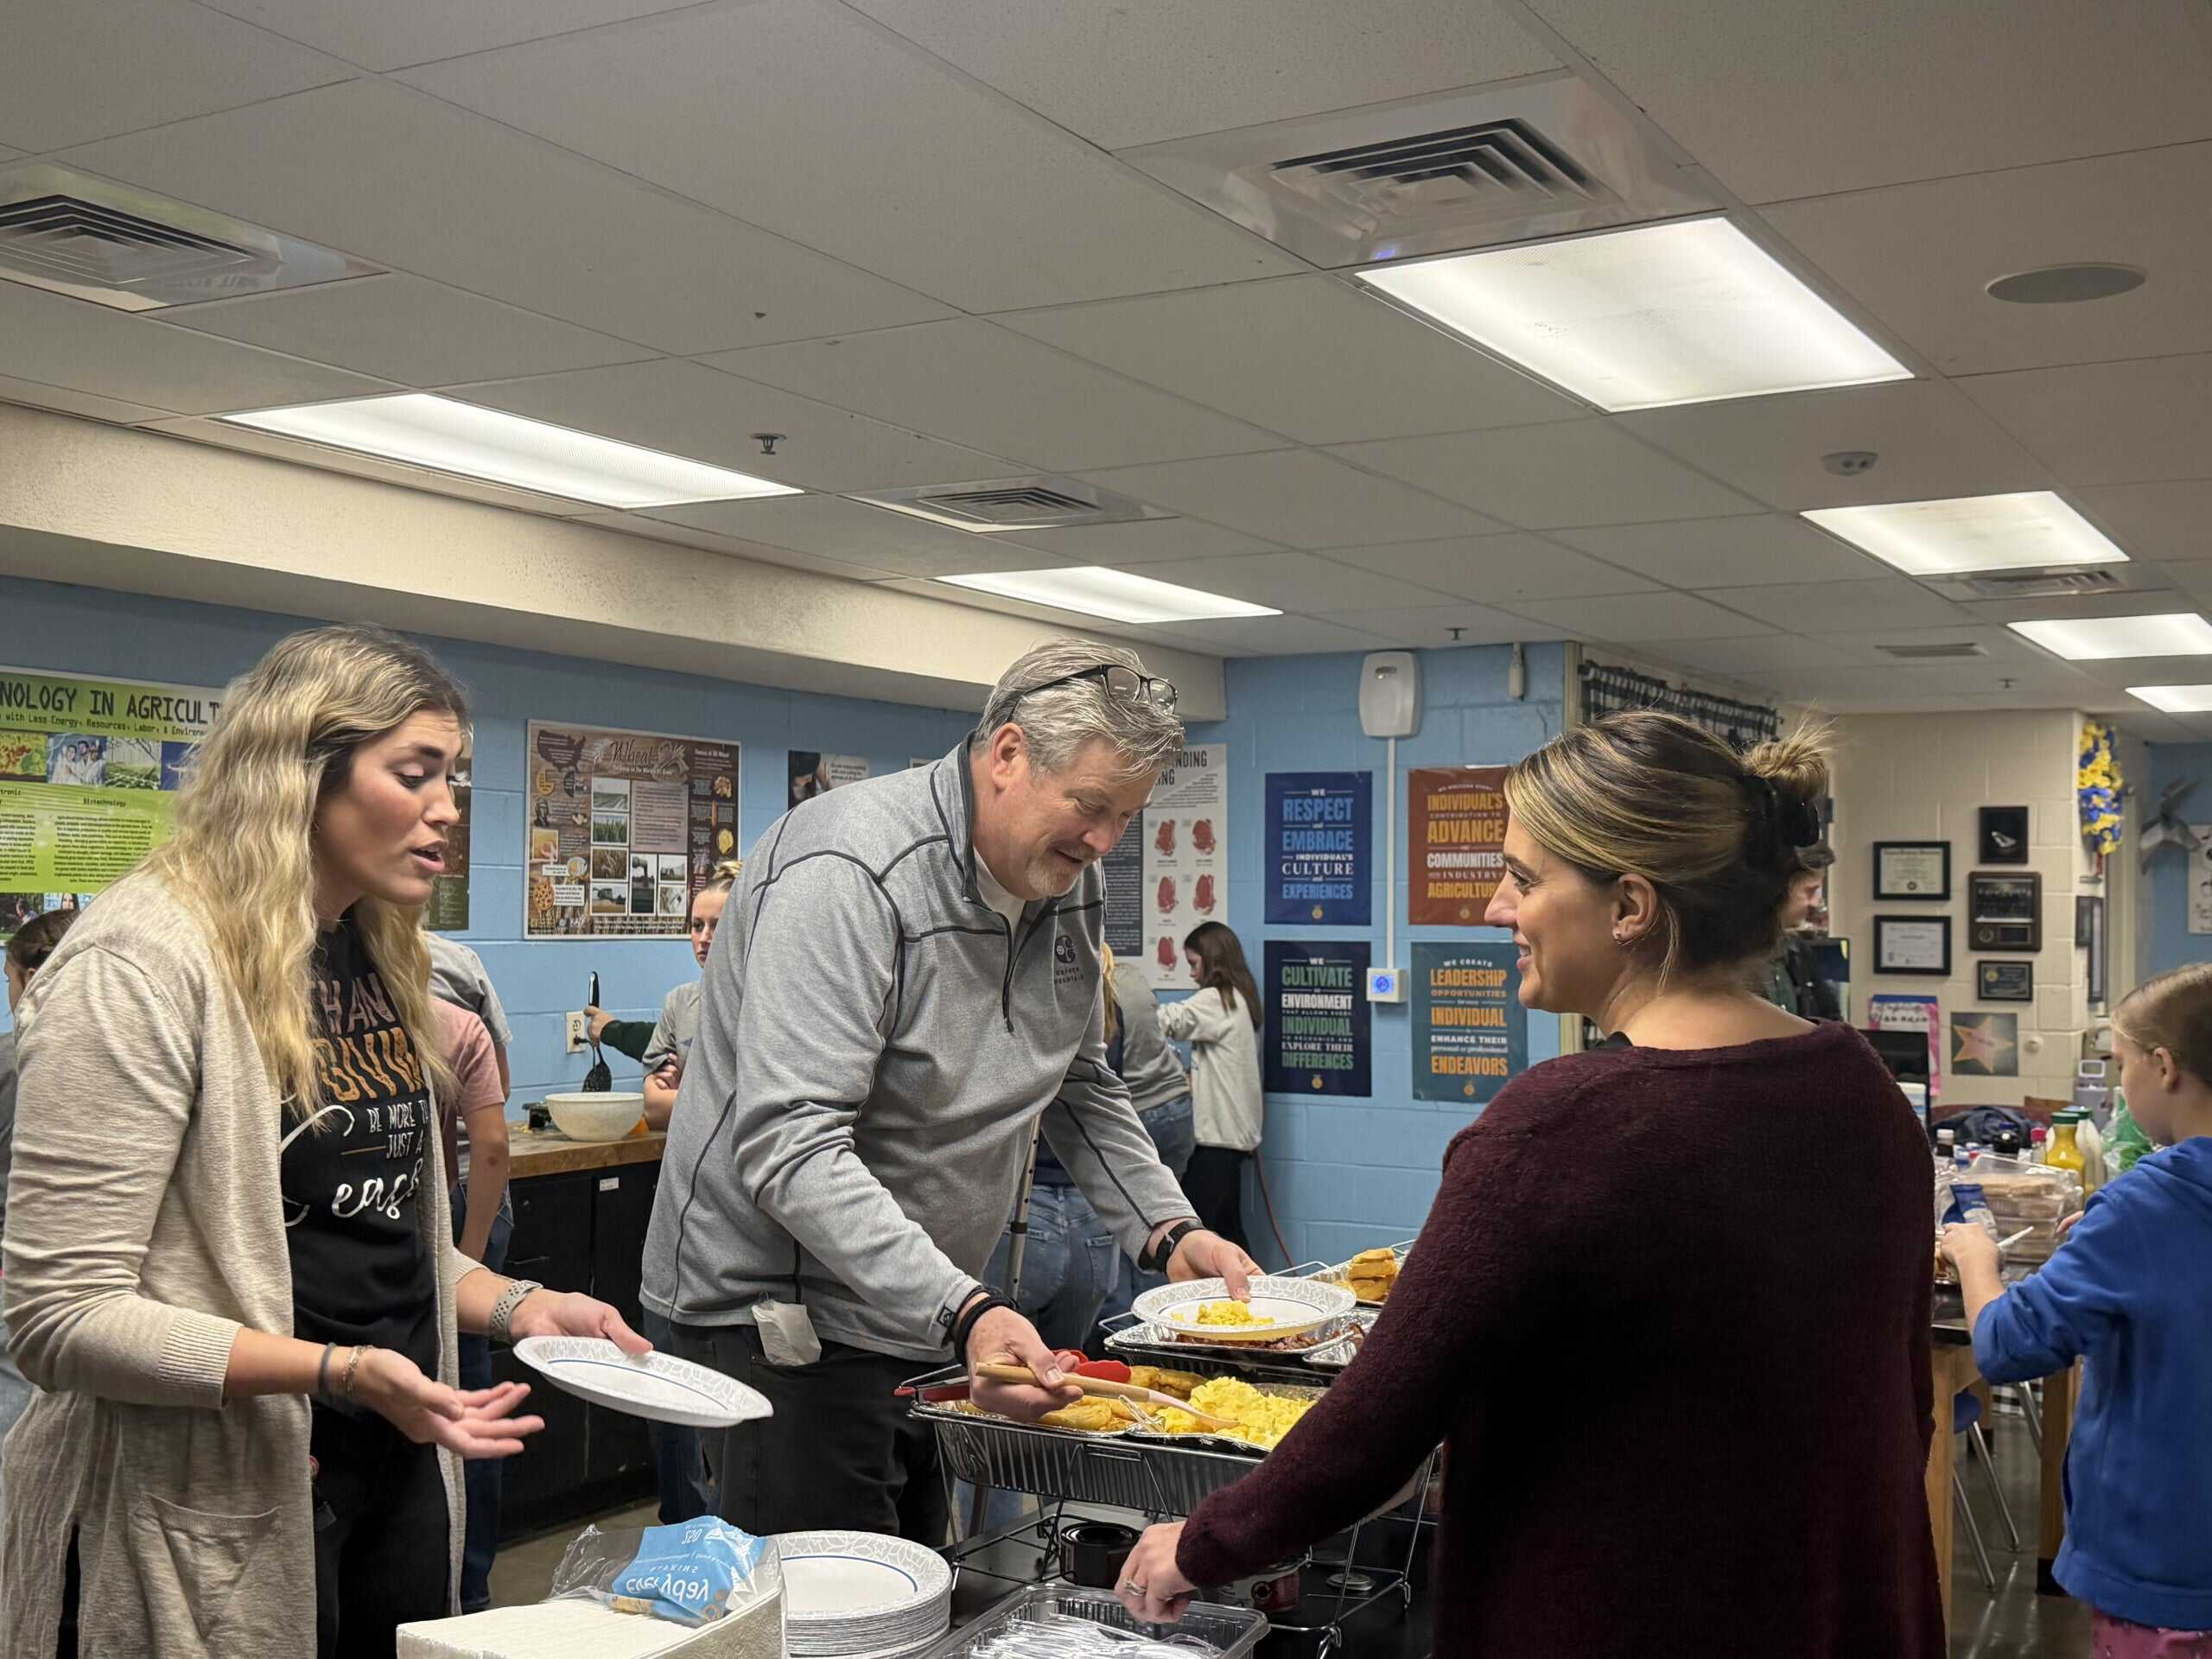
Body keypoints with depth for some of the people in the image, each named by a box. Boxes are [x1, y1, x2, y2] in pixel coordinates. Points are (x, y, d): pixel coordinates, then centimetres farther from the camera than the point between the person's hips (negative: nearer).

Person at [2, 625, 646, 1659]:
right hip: (220, 1510, -8)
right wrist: (338, 1369, -28)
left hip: (397, 1465, 8)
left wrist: (513, 1305, 2)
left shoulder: (381, 959, 9)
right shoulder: (143, 962, -17)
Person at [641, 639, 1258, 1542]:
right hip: (781, 1315, -8)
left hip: (928, 1317, 8)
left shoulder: (1069, 882, 3)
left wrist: (1169, 1229, 3)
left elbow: (1079, 1085, 17)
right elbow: (791, 1150, -32)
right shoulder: (848, 871, -24)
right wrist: (965, 1313, -39)